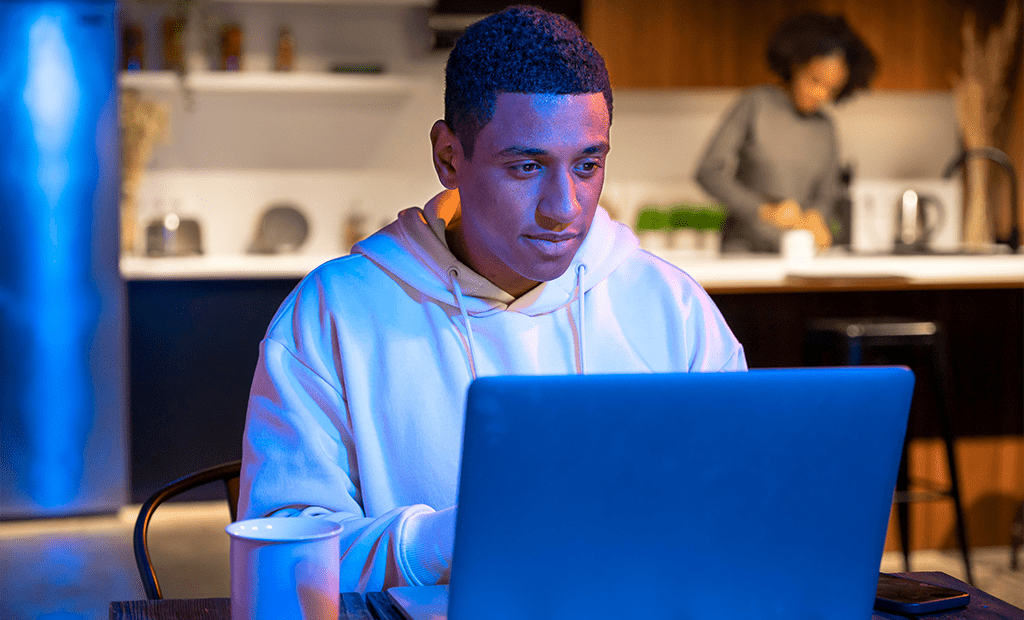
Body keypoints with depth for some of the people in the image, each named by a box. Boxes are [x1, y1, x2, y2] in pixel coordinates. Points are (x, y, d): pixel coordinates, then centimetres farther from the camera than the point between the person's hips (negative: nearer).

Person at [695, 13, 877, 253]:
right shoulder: (757, 103, 0)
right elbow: (709, 172, -7)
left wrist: (814, 217, -7)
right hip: (745, 249, -5)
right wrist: (764, 210, -19)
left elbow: (827, 196, 18)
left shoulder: (825, 130, 13)